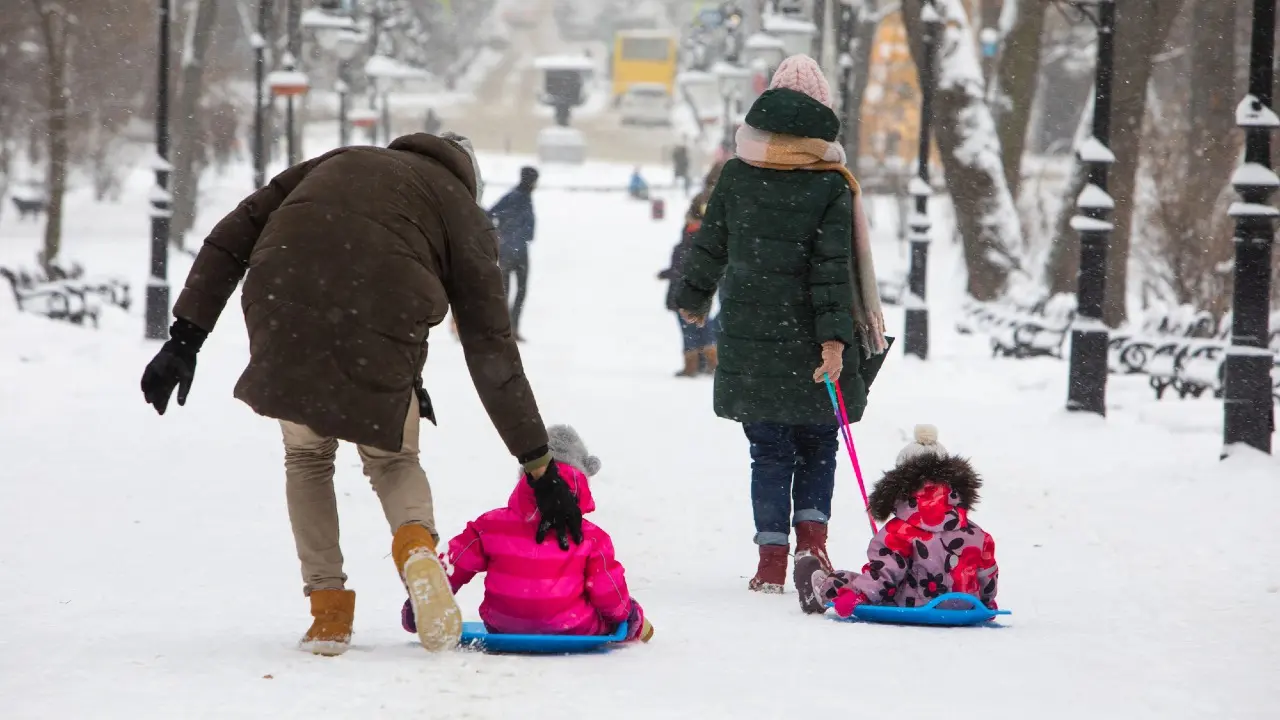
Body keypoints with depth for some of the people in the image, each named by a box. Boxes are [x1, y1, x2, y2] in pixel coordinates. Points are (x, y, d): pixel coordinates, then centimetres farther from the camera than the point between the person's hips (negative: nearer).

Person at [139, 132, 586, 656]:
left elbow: (236, 233, 20)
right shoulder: (462, 213, 23)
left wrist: (186, 336, 18)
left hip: (282, 323, 2)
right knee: (391, 458, 25)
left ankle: (328, 610, 17)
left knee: (307, 456, 28)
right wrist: (539, 465, 18)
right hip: (380, 333, -2)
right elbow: (492, 350, 17)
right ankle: (416, 543, -7)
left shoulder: (341, 162, 32)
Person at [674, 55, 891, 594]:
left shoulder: (737, 174, 1)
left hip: (749, 340, 2)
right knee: (817, 445, 15)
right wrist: (834, 338, -17)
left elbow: (710, 245, 11)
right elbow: (833, 267, -14)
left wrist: (694, 297, 28)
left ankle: (772, 556, 1)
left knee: (769, 450, 8)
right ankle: (811, 531, -4)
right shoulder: (831, 186, -7)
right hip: (808, 341, -2)